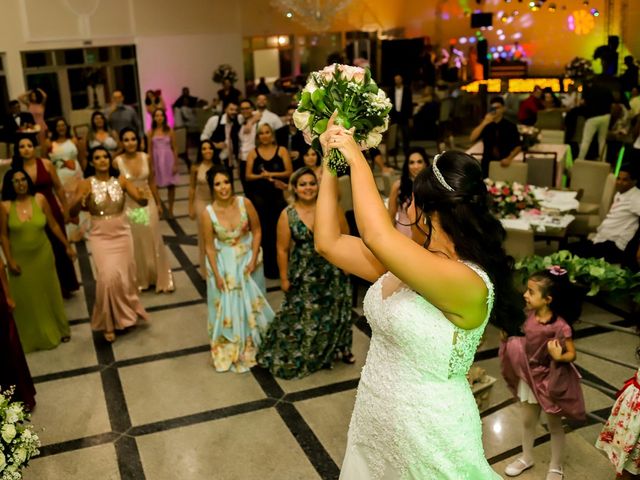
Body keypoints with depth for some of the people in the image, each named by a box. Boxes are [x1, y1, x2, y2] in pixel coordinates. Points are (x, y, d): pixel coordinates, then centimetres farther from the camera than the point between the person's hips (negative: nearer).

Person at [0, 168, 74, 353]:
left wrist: (67, 246, 2)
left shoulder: (39, 199, -8)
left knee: (49, 293, 14)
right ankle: (35, 337, 28)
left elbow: (54, 226, -1)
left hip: (43, 255, 1)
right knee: (26, 297, 10)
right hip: (20, 259, -1)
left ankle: (58, 330, 33)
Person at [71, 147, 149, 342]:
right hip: (100, 237, -2)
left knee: (124, 277, 10)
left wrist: (143, 197, -29)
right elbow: (72, 210, -11)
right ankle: (109, 323, 6)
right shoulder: (86, 183, -7)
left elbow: (142, 201, -6)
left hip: (122, 234, 2)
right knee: (108, 277, -12)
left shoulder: (120, 180, -3)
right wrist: (80, 200, -33)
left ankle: (125, 314, 35)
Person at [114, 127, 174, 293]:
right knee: (136, 245, 12)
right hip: (128, 206, -2)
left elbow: (152, 182, 5)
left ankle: (161, 279, 26)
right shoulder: (117, 161, -12)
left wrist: (158, 203, 9)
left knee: (154, 242, 11)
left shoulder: (146, 158, -5)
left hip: (148, 204, 2)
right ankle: (139, 280, 30)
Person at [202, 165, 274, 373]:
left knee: (251, 301, 15)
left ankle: (252, 345, 38)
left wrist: (253, 259, -12)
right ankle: (229, 351, 29)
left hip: (247, 258, 1)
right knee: (227, 304, 9)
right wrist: (217, 275, -11)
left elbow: (256, 231, -6)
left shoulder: (245, 203, -17)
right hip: (224, 262, -1)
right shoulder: (208, 213, -19)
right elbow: (209, 246, -11)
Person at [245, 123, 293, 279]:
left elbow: (289, 172, -8)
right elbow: (248, 176, -1)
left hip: (278, 195, -1)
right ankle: (266, 265, 18)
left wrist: (271, 174, -15)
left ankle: (278, 265, 16)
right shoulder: (253, 153, 2)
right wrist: (262, 176, -15)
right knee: (263, 231, 8)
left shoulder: (281, 150, 0)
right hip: (259, 196, 1)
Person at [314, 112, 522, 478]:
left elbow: (376, 236, -36)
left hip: (428, 437, -7)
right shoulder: (404, 262, -2)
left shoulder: (469, 284, -26)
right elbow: (328, 242, 1)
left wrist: (357, 159, -23)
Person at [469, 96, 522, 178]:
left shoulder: (510, 126, 1)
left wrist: (509, 158, -13)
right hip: (487, 163, 1)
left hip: (503, 163, -1)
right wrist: (484, 123, -17)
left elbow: (518, 146, 3)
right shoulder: (485, 125, 5)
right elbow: (472, 139, -11)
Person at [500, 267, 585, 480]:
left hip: (551, 380, -5)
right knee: (528, 422, 21)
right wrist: (508, 338, -6)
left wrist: (559, 357, -38)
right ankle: (527, 457, 43)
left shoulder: (560, 326, -27)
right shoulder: (530, 315, -9)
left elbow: (572, 354, -19)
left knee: (554, 425, 16)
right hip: (529, 376, 6)